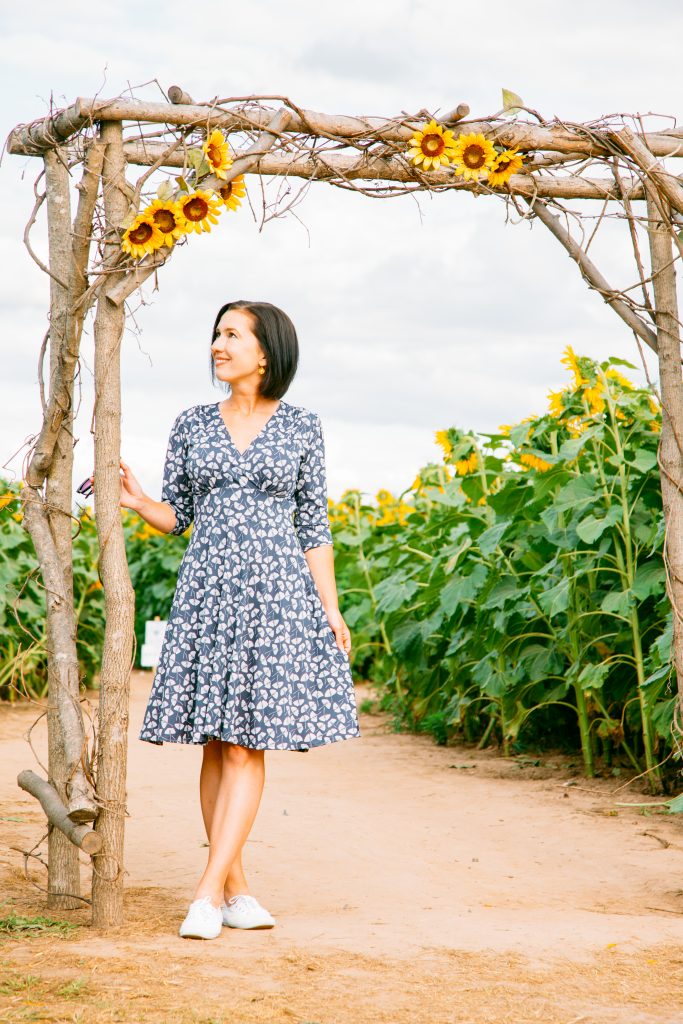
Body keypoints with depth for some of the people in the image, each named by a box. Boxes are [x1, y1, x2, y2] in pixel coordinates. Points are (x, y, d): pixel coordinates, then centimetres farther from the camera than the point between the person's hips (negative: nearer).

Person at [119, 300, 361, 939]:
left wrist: (331, 610, -1)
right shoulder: (191, 426, 9)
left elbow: (314, 526, 5)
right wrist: (137, 501, -9)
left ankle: (209, 893, -9)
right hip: (206, 590, 3)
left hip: (274, 589, -2)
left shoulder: (301, 428, 4)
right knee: (215, 744, 2)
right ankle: (236, 887, 10)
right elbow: (177, 516, 13)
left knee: (247, 745, -8)